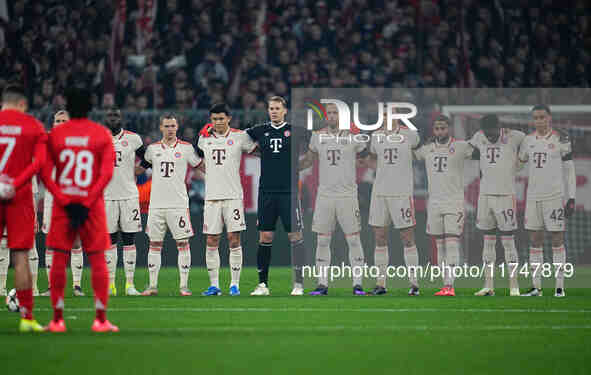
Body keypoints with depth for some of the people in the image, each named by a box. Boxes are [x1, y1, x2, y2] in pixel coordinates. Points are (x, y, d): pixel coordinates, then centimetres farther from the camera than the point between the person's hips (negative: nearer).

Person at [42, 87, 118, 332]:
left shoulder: (55, 134, 2)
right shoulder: (102, 134, 1)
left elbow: (45, 173, -4)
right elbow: (107, 174, -7)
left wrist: (64, 201, -7)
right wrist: (87, 202, -9)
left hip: (63, 203, 1)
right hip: (91, 202, -1)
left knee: (59, 259, 4)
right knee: (97, 259, 3)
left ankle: (57, 319, 2)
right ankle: (101, 319, -1)